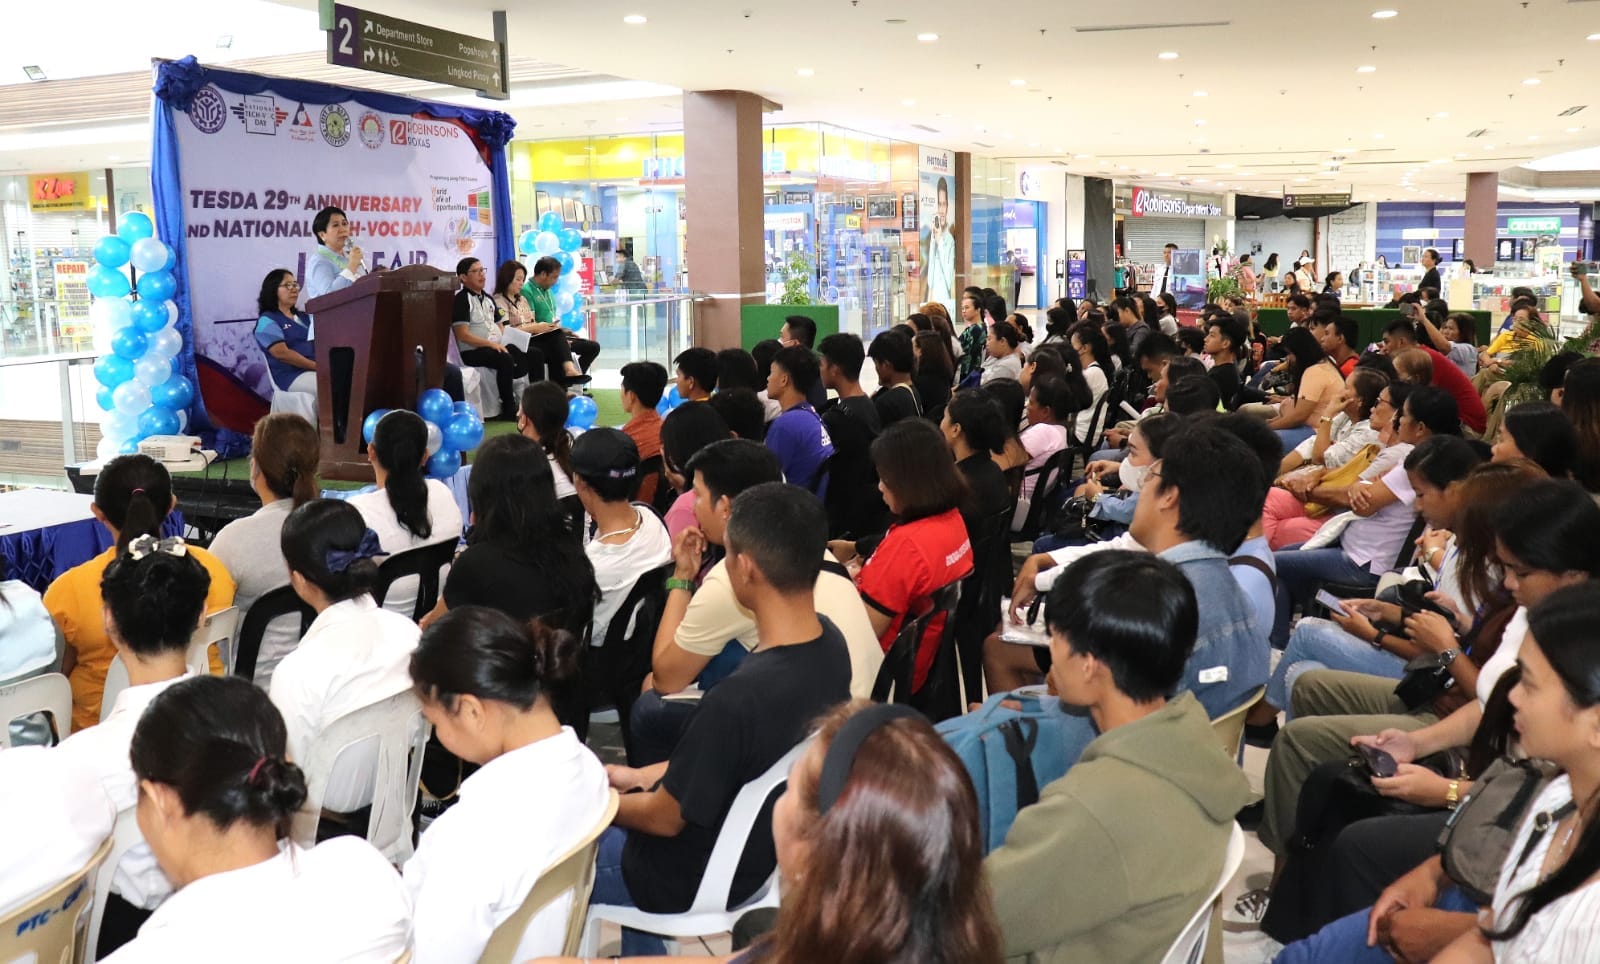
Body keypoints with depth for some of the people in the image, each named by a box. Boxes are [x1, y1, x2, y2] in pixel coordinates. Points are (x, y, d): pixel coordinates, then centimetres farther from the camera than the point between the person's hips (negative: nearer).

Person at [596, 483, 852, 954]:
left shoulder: (739, 699, -37)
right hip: (771, 848, 7)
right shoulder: (829, 643, -12)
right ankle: (639, 947, 35)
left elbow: (665, 818, -20)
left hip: (708, 878, -7)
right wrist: (643, 776, 7)